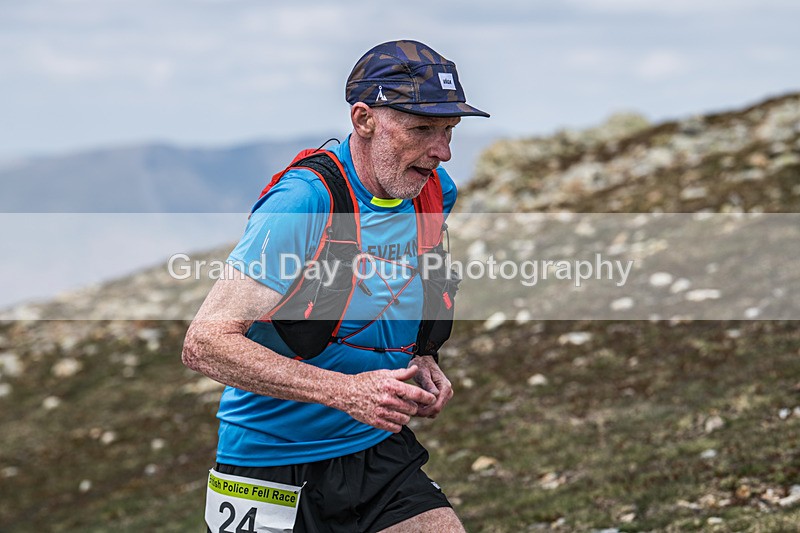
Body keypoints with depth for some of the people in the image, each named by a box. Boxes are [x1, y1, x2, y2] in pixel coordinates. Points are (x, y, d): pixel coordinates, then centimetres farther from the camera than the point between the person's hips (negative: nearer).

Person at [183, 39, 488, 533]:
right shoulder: (304, 203, -20)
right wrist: (346, 391, -30)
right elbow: (205, 343, -24)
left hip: (381, 456, 5)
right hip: (273, 466, -5)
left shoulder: (434, 192, 1)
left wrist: (421, 363, 3)